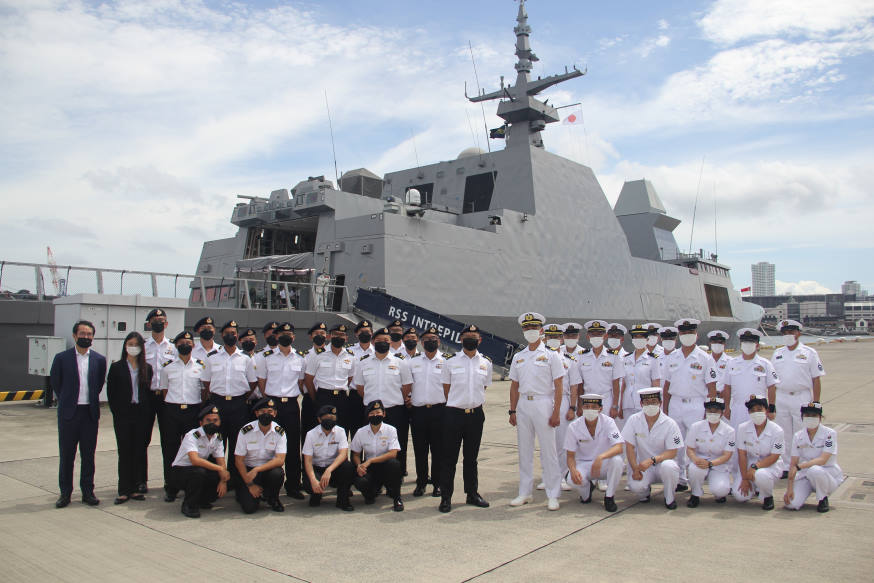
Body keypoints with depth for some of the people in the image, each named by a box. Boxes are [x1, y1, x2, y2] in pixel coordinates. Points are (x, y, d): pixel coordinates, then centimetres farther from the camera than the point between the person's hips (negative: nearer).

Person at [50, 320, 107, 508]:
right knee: (66, 455, 7)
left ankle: (88, 492, 17)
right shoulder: (62, 358, 0)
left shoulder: (99, 360, 5)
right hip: (68, 413, -1)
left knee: (88, 455, 8)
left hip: (90, 413, 1)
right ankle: (65, 493, 18)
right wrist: (66, 401, 10)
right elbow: (55, 383, 8)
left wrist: (91, 400, 10)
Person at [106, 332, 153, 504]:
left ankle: (134, 488, 14)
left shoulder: (147, 368, 8)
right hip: (123, 415, -2)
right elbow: (110, 392, 2)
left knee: (139, 451, 5)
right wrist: (117, 412, -4)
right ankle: (124, 490, 7)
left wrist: (149, 415, 0)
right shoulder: (116, 367, 3)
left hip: (142, 415, 2)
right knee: (124, 452, 1)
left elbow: (150, 392, 7)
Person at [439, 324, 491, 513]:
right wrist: (457, 404, 4)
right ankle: (446, 497, 10)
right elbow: (446, 389, 5)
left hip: (476, 414, 3)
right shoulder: (450, 361, 0)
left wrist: (473, 404, 10)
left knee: (471, 457, 13)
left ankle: (472, 494, 25)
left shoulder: (486, 363, 7)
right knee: (449, 457, 1)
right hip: (454, 413, -2)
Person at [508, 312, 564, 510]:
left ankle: (552, 495, 8)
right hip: (523, 404, 4)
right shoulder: (518, 357, 12)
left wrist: (556, 412, -11)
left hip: (543, 403, -4)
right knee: (524, 450, 10)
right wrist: (512, 410, 9)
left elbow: (558, 386, -4)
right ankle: (525, 493, 20)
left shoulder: (551, 355, -1)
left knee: (548, 450, -1)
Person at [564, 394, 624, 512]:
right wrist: (573, 470, -30)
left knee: (617, 460, -33)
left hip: (605, 463, 0)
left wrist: (601, 457, -44)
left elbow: (619, 448, -25)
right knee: (574, 479, -32)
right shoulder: (574, 427, -11)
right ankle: (587, 490, 9)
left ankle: (609, 497, -8)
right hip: (583, 464, 0)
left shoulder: (608, 422, -14)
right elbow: (570, 455, -7)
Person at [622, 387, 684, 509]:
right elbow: (629, 447, -3)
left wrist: (652, 460, -28)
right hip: (643, 465, 1)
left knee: (668, 466, -36)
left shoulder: (670, 424, -9)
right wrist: (635, 469, -14)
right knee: (635, 485, -28)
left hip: (662, 462, -1)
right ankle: (645, 492, 11)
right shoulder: (634, 420, -4)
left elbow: (672, 452, -13)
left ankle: (669, 498, -7)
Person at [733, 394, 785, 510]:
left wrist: (755, 467, -27)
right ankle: (755, 488, 22)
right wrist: (744, 479, -9)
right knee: (740, 496, -14)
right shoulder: (742, 428, -7)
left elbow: (774, 457, -15)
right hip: (750, 464, 3)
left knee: (761, 475, -39)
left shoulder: (777, 430, -13)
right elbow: (742, 454, -6)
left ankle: (768, 497, -4)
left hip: (770, 465, -3)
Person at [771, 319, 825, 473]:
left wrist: (816, 403, -5)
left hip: (802, 399, -3)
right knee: (783, 434, 8)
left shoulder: (809, 353, 1)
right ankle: (786, 466, 17)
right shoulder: (777, 354, 10)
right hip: (781, 399, 3)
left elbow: (816, 379, 0)